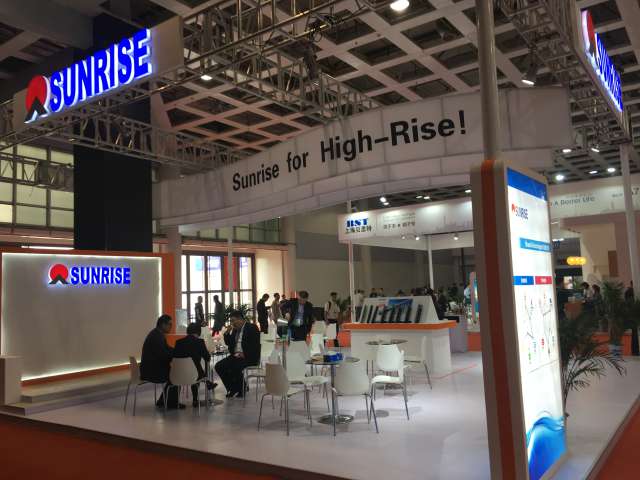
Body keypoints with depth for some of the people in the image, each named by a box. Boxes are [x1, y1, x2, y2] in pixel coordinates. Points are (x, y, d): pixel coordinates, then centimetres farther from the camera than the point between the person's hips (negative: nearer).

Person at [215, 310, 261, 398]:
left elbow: (255, 345, -16)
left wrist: (244, 354, -21)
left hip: (249, 357, -8)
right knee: (219, 366, -10)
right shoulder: (235, 329, 15)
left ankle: (239, 390, -6)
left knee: (235, 367, -32)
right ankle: (232, 388, 3)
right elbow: (228, 343, 18)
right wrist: (228, 333, 1)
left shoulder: (252, 327, -8)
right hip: (236, 355, 8)